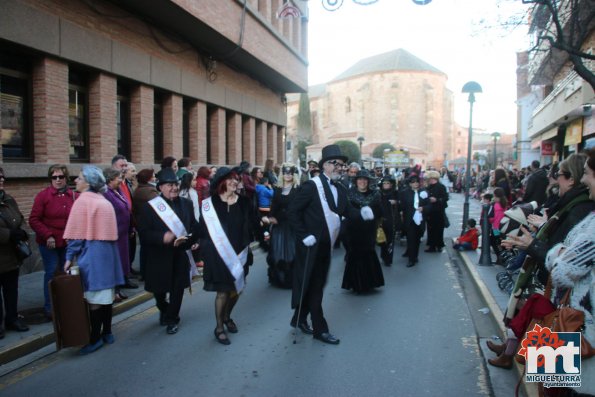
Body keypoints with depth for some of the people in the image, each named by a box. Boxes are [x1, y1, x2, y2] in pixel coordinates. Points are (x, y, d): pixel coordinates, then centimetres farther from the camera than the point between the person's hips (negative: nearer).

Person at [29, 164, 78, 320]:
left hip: (68, 242, 3)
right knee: (51, 273, 0)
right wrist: (48, 236, -16)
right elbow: (34, 220, -9)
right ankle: (49, 307, 12)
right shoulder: (43, 195, -7)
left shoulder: (74, 196, 2)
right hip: (49, 243, -3)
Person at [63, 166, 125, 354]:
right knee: (106, 294, 12)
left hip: (91, 252, -8)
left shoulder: (83, 200, -10)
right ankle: (107, 333, 20)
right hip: (107, 251, 8)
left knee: (94, 297, -2)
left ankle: (95, 339, 5)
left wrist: (70, 256, -6)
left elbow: (77, 233, -12)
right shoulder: (104, 200, 13)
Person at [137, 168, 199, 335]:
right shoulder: (150, 207, -7)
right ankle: (164, 310, 43)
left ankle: (172, 319, 23)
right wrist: (162, 237, -26)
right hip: (159, 257, -2)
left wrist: (193, 240, -7)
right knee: (159, 289, 13)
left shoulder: (186, 204, 6)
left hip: (181, 256, 2)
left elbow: (194, 226, 11)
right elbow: (143, 233, -10)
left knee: (177, 288, 5)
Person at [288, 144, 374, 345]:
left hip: (326, 245, 8)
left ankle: (299, 318, 32)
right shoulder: (311, 185, -13)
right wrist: (304, 235, -19)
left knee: (316, 284, 16)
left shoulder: (339, 189, 10)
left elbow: (347, 210, 3)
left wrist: (362, 213, -17)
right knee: (312, 285, 3)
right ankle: (320, 329, 14)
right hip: (311, 245, -8)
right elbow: (292, 211, -15)